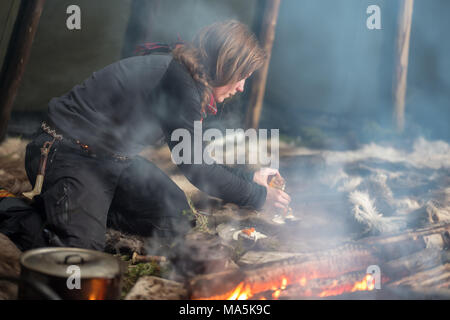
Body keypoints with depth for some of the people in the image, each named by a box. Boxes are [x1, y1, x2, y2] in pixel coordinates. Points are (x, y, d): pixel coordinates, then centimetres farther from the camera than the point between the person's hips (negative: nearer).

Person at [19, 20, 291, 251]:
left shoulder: (186, 78, 4)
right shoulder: (175, 76, -25)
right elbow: (193, 167, -21)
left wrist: (250, 177, 12)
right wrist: (257, 196, -12)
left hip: (113, 159, 9)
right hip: (67, 154, -9)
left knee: (176, 221, 2)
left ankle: (87, 209, 10)